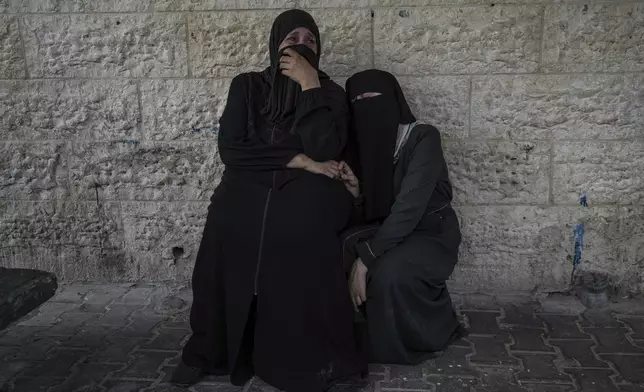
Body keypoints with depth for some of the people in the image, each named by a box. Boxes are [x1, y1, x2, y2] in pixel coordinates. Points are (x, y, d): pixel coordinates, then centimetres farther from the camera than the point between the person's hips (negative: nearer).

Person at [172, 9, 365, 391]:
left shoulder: (330, 92, 8)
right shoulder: (247, 86, 9)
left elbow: (324, 151, -9)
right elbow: (231, 149, -4)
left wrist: (309, 84, -10)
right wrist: (296, 159, -7)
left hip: (303, 195, -1)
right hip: (247, 191, 1)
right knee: (231, 218, -21)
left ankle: (312, 356, -11)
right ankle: (211, 348, -1)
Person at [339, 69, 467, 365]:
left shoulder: (423, 138, -20)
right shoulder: (364, 144, 0)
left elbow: (410, 205, -29)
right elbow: (370, 214, 5)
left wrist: (366, 257, -30)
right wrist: (356, 193, -17)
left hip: (431, 235, -6)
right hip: (390, 232, 6)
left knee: (389, 273, -33)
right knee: (338, 250, -19)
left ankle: (428, 334, -2)